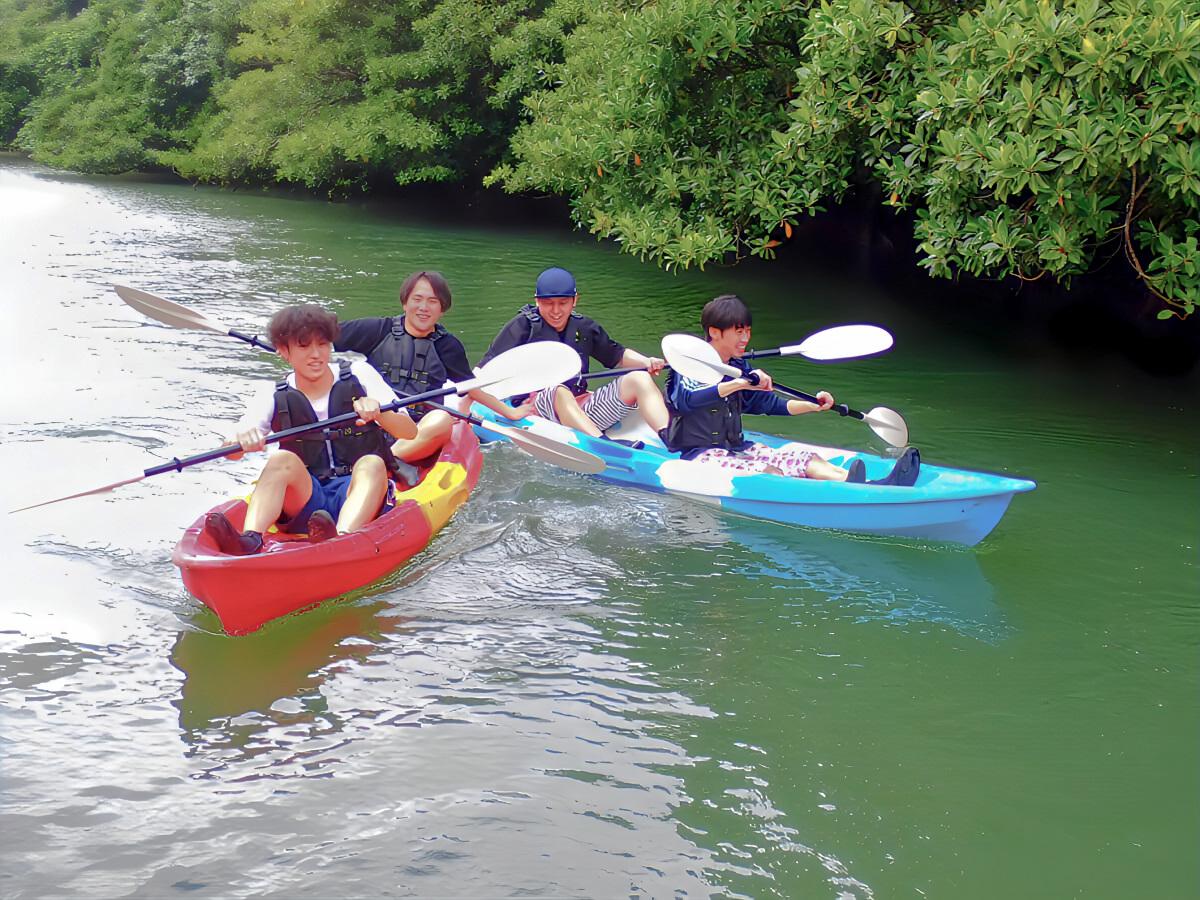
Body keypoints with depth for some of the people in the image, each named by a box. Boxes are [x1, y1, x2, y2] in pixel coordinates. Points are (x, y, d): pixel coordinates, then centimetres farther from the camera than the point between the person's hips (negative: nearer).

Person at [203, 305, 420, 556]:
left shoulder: (359, 375, 6)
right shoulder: (273, 399, 8)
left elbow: (410, 432, -2)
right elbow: (232, 453, -5)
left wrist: (377, 411, -23)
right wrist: (242, 439, -30)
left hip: (363, 497, 0)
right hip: (304, 504, 1)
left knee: (371, 464, -31)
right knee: (282, 459, -26)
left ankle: (341, 539, -57)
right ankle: (249, 540, -48)